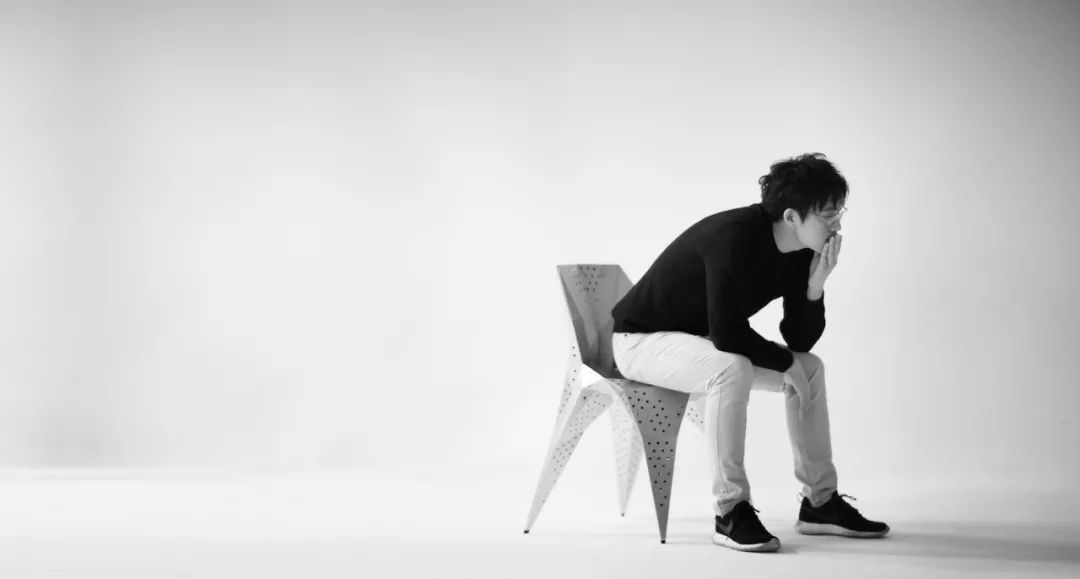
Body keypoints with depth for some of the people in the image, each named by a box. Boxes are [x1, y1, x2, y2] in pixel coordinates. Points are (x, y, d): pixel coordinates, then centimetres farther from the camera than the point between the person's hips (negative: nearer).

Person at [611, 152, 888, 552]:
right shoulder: (735, 237, -31)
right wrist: (785, 362, -19)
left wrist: (816, 285, -19)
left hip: (702, 342, 9)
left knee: (811, 368, 2)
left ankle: (820, 503, 9)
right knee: (732, 369, -36)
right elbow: (727, 334, -34)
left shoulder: (800, 252, -5)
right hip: (642, 338, -9)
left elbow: (800, 340, -2)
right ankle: (730, 513, -26)